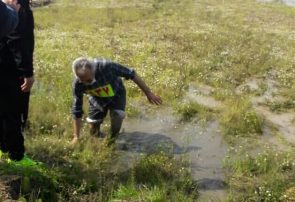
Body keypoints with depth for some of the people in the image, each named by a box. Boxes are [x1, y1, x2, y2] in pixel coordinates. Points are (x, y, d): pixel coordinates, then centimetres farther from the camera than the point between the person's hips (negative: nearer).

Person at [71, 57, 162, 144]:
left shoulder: (106, 66, -39)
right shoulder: (77, 84, -29)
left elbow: (132, 74, -26)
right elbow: (77, 110, -17)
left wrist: (148, 93, -20)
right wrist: (76, 137, -14)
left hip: (115, 94, -2)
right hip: (97, 99, 2)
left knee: (118, 115, -29)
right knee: (93, 132, 0)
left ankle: (112, 140, -2)